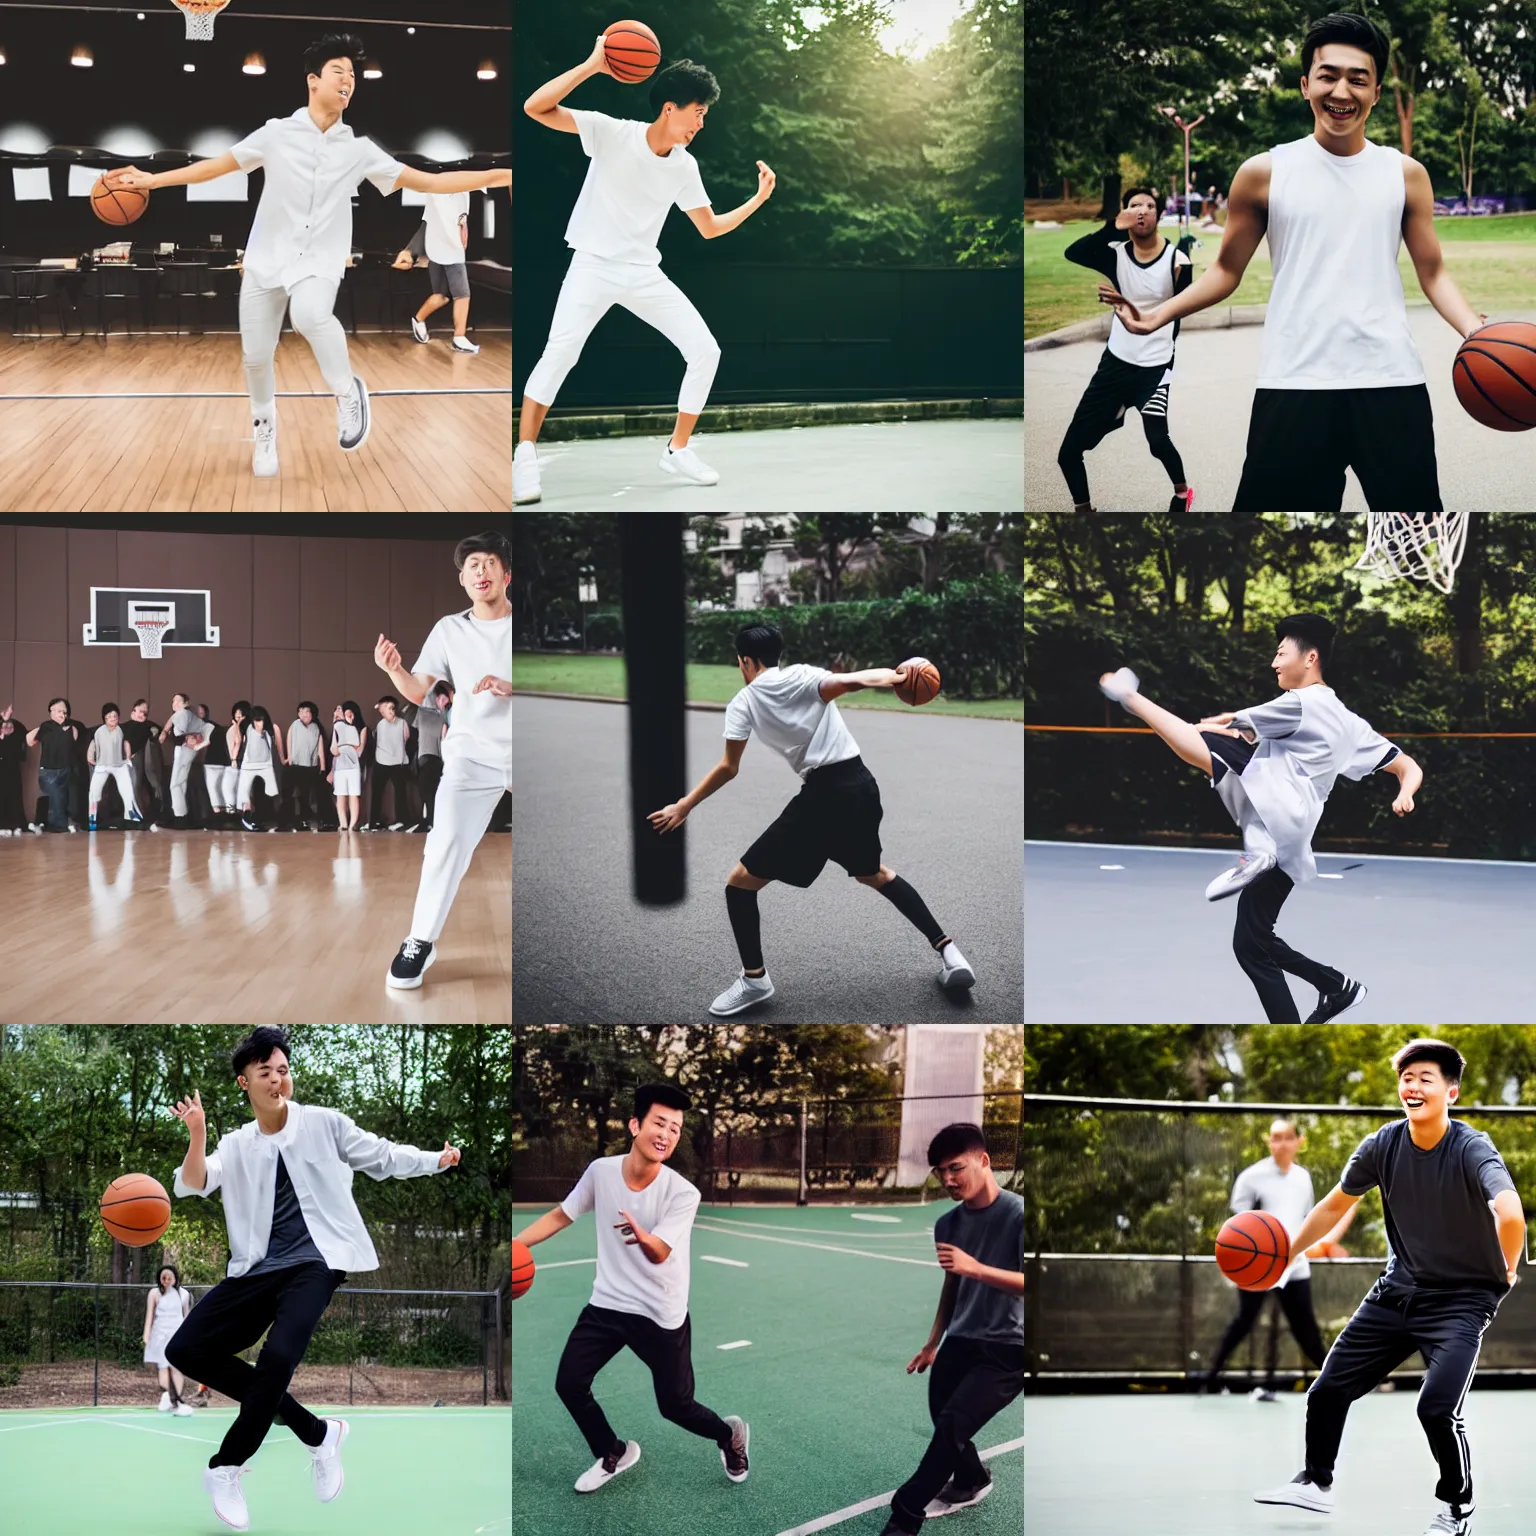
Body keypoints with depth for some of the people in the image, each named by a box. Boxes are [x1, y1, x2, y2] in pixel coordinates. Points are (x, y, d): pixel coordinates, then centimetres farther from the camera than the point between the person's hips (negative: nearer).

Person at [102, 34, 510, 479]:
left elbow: (428, 182, 2)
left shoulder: (360, 150, 3)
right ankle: (265, 430, 30)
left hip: (320, 262, -1)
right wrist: (151, 179, 2)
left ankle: (347, 392, -10)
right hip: (266, 260, 2)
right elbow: (215, 166, 7)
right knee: (256, 355, 2)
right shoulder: (277, 133, 1)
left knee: (310, 316, -34)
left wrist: (499, 176, -6)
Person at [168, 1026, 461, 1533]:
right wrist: (197, 1136, -20)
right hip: (258, 1269, 5)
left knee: (277, 1358, -29)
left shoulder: (323, 1124, 7)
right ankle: (316, 1432, -2)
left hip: (314, 1264, -5)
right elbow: (193, 1185, -3)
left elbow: (382, 1157, 14)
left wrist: (436, 1161, 6)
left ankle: (226, 1469, -10)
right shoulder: (236, 1146, 13)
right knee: (185, 1350, -7)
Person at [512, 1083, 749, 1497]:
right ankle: (613, 1454, 26)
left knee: (675, 1406, 1)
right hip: (607, 1305, 4)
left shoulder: (683, 1194, -21)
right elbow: (560, 1216, 6)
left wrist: (643, 1237, -56)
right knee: (569, 1384, -2)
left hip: (662, 1317, -4)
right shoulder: (601, 1171, -9)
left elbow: (659, 1253, -32)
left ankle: (730, 1435, 36)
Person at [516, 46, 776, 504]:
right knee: (561, 350, -28)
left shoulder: (685, 167, 4)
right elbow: (536, 108, -21)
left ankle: (678, 450, 14)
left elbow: (710, 227, 16)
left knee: (705, 350, -2)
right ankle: (524, 457, -17)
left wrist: (758, 199, 5)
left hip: (645, 274, 6)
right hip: (594, 265, -6)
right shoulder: (611, 133, -12)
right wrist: (593, 66, -28)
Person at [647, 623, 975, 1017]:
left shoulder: (743, 703, 1)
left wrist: (683, 807, 3)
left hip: (823, 795, -5)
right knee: (874, 874, 29)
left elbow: (728, 769, -4)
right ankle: (946, 950, 23)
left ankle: (754, 979, 9)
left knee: (740, 883, 7)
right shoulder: (803, 676, 7)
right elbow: (853, 682, -14)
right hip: (861, 784, 5)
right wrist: (897, 675, -8)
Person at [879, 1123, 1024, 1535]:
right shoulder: (948, 1225, 5)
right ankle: (970, 1482, 40)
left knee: (952, 1424, -18)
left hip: (1008, 1349, -7)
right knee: (945, 1425, 8)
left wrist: (976, 1268, -35)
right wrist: (933, 1344, 23)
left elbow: (1029, 1283, -26)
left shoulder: (1018, 1214, -16)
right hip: (961, 1343, 7)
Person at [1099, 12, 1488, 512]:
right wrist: (1159, 315, -2)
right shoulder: (1264, 174, 5)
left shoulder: (1405, 174, 8)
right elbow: (1227, 270, 11)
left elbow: (1433, 273, 10)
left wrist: (1474, 329, -8)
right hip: (1295, 383, -1)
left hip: (1390, 381, 1)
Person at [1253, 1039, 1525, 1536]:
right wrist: (1286, 1252, 10)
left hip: (1462, 1298, -6)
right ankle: (1316, 1483, 34)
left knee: (1437, 1408, -22)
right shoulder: (1383, 1145, -7)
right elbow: (1336, 1204, 10)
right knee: (1328, 1390, 8)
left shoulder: (1471, 1149, -24)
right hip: (1398, 1290, 6)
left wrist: (1508, 1272, -27)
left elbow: (1509, 1214, -41)